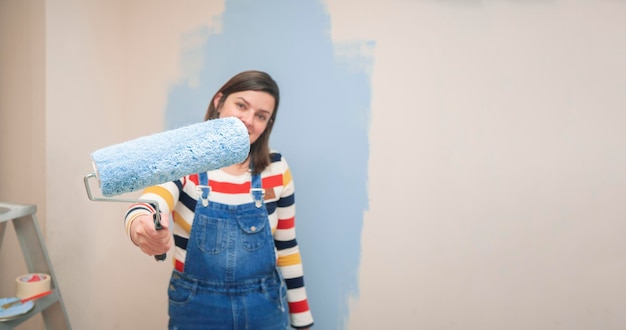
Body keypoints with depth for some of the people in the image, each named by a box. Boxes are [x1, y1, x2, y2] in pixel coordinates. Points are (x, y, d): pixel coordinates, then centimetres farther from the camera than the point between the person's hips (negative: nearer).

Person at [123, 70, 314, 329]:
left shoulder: (276, 169, -6)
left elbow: (286, 246, 1)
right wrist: (142, 226, -54)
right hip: (197, 308, -1)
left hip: (264, 307, 2)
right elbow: (147, 207, -31)